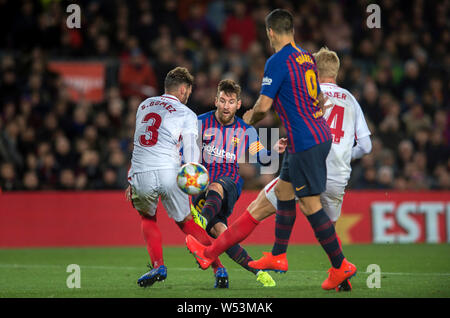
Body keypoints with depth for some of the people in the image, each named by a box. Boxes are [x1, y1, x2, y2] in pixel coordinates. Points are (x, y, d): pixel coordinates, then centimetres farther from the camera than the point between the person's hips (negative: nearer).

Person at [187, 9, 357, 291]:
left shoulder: (278, 61, -14)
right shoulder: (307, 58, 13)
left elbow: (263, 106, -16)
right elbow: (319, 99, 24)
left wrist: (250, 118, 3)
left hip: (305, 143, -9)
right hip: (320, 135, 9)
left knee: (311, 204, -5)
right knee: (283, 190, 18)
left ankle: (341, 266, -2)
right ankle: (278, 257, 25)